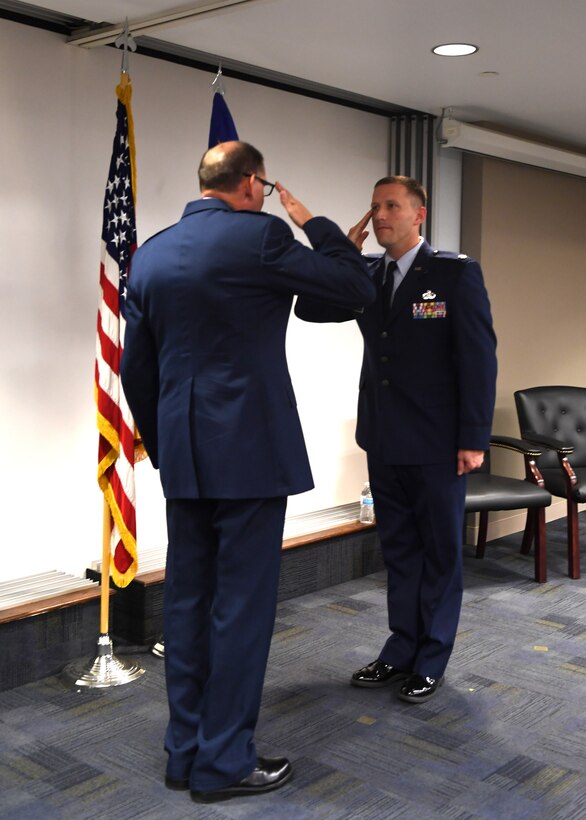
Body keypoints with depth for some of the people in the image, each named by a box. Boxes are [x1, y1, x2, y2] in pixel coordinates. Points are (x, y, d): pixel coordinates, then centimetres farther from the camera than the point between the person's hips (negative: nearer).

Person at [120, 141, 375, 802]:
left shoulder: (150, 254, 9)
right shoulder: (259, 235, -11)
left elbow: (136, 368, 12)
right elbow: (358, 289, -4)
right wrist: (315, 223, 7)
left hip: (182, 454, 7)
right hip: (249, 449, -7)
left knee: (186, 598, 13)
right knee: (242, 602, 2)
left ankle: (184, 751, 25)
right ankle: (224, 762, 12)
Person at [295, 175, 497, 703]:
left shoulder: (456, 273, -8)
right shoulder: (368, 277, 9)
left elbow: (479, 357, -11)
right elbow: (309, 309, 7)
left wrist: (474, 438, -14)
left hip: (437, 443, -5)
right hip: (384, 442, 6)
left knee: (440, 551, 8)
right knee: (398, 549, 14)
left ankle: (432, 661, 19)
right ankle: (401, 649, 26)